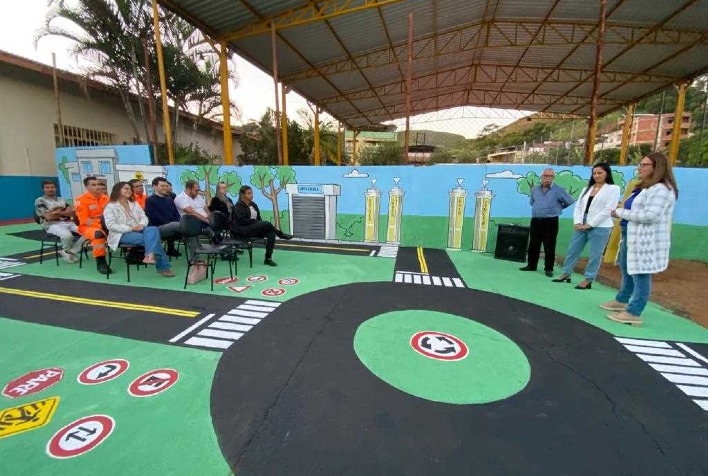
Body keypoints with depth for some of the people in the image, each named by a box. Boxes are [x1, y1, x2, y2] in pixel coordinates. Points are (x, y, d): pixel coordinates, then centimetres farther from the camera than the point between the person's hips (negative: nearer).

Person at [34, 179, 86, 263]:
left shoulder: (62, 200, 22)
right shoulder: (40, 201, 6)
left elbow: (72, 212, 10)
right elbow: (49, 217, -6)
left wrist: (58, 212, -4)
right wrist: (65, 212, 1)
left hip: (68, 223, 5)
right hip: (52, 225, -5)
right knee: (67, 235, -38)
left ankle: (71, 252, -11)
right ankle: (67, 251, -5)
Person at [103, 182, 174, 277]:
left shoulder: (134, 204, 19)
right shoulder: (110, 207, 0)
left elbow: (144, 217, 13)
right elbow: (111, 225, -11)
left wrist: (142, 225, -11)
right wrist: (130, 228, -19)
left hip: (138, 230, 5)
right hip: (122, 235, -5)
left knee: (153, 229, -32)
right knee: (151, 238, -30)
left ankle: (150, 255, -48)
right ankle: (163, 266, -32)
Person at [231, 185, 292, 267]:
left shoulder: (253, 204, 16)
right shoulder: (239, 206, -5)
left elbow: (258, 218, 16)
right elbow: (242, 220, -17)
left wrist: (260, 222, -5)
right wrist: (255, 221, -15)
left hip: (253, 228, 7)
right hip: (242, 231, -7)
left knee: (271, 234, -22)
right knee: (267, 224, -30)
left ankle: (268, 258, -21)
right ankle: (282, 235, -4)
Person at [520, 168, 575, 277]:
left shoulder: (559, 190, -4)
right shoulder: (535, 190, 10)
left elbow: (570, 201, 2)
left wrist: (558, 208, 10)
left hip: (551, 221, -4)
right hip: (535, 221, 4)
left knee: (549, 247, 1)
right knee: (533, 245, 9)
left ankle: (549, 269, 10)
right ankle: (531, 265, 21)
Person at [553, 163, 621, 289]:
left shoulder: (613, 189, -2)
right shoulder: (587, 188, 16)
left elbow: (608, 210, -11)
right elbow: (578, 206, 10)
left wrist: (590, 224, -13)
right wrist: (577, 222, -4)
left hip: (600, 228, -6)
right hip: (582, 226, 6)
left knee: (595, 255, 2)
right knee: (572, 250, 9)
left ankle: (588, 280, 11)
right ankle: (566, 274, 21)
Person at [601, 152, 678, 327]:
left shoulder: (661, 189, -15)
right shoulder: (644, 187, 17)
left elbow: (650, 215, -25)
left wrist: (620, 212, -17)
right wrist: (621, 212, 6)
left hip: (646, 240, -10)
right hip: (632, 236, 10)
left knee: (640, 275, -3)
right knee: (627, 271, 20)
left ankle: (633, 313, 3)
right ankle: (621, 301, 35)